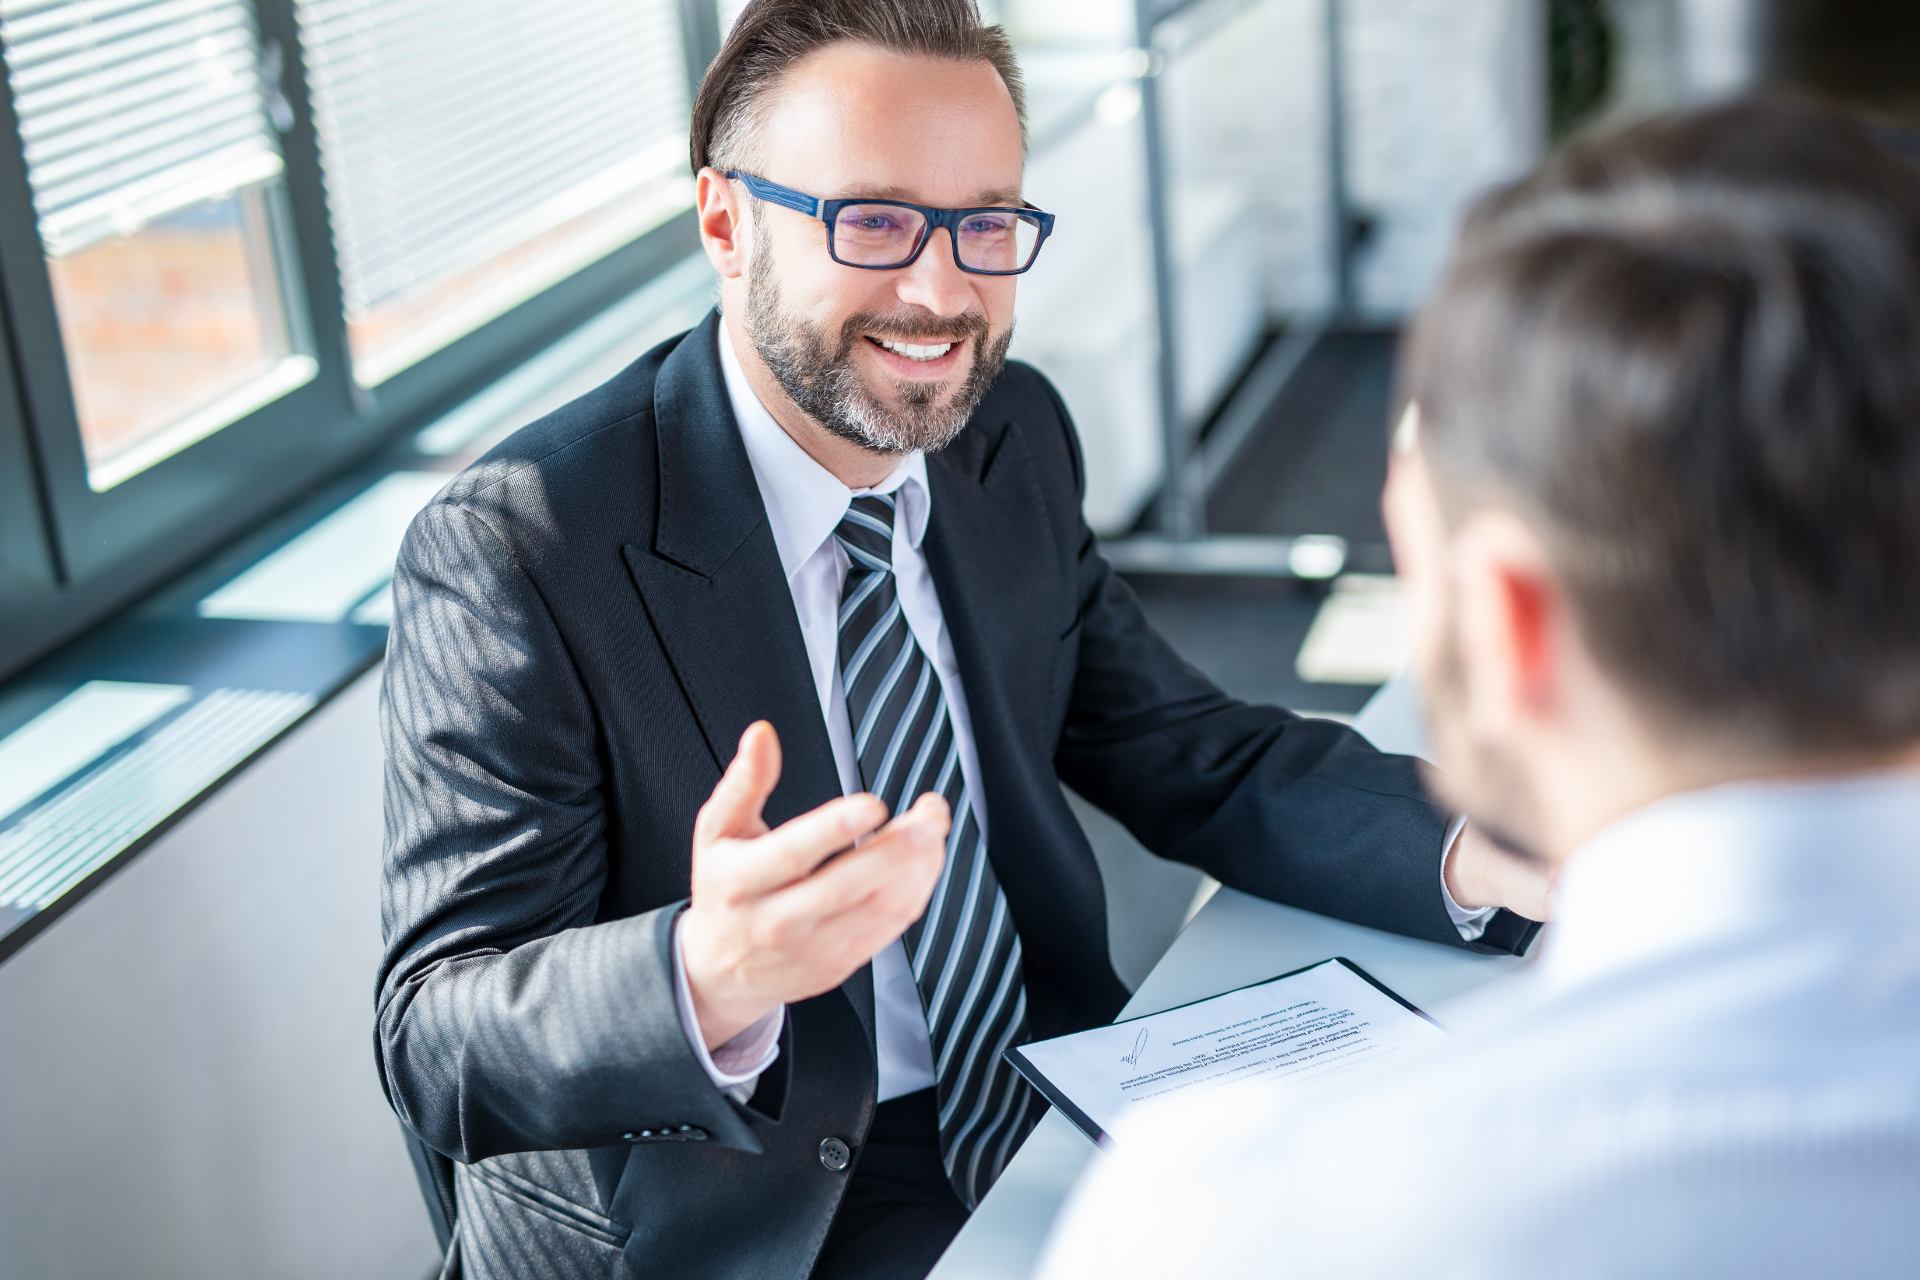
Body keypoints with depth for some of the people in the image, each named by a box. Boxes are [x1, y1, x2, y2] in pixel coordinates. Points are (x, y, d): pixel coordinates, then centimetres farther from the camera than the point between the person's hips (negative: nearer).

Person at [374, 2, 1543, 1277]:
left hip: (1043, 1119, 5)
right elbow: (438, 1043, -21)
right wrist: (711, 978, -42)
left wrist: (1481, 851, -13)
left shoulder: (1014, 442, 2)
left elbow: (1195, 762, 5)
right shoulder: (517, 552, -17)